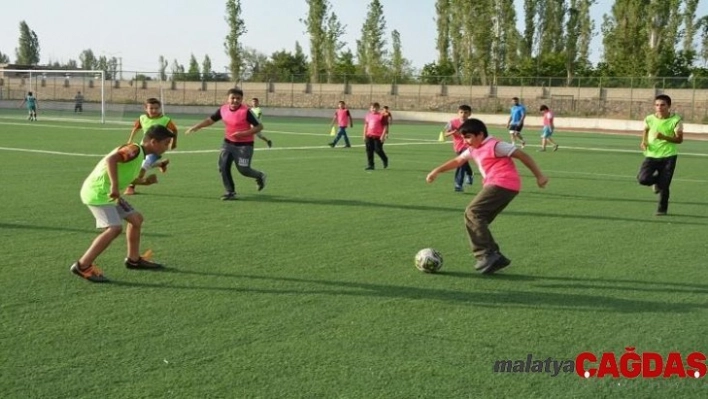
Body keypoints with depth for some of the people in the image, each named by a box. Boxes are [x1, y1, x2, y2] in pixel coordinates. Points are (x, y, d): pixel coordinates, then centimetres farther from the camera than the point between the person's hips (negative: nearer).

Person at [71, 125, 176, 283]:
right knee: (114, 228, -23)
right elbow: (111, 159, -31)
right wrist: (114, 186, -36)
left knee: (136, 218, 17)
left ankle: (133, 259, 30)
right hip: (98, 192, -11)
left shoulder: (140, 155, 14)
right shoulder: (134, 150, -16)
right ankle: (82, 266, -17)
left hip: (107, 193, 11)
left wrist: (144, 181, 11)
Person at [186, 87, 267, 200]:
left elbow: (259, 126, -18)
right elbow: (210, 120, 9)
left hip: (244, 144, -6)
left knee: (243, 170, -5)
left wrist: (244, 133, -26)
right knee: (223, 167, -2)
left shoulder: (246, 111, -20)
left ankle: (260, 176, 28)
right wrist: (195, 127, 2)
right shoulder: (223, 109, -4)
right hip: (228, 142, 6)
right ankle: (230, 192, 13)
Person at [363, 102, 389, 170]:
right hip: (369, 136, 6)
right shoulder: (368, 116, 11)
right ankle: (370, 165, 8)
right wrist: (364, 135, 14)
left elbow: (385, 127, -8)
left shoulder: (382, 116, -7)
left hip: (378, 137, -6)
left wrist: (383, 136, -15)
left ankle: (385, 160, 24)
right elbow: (366, 126, 19)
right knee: (369, 151, 2)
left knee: (378, 150, -5)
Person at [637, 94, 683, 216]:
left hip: (668, 156, -2)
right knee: (643, 179, -17)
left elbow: (679, 139, -10)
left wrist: (664, 137, -26)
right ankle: (657, 180, 20)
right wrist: (644, 142, 0)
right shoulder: (649, 119, -2)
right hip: (651, 155, 2)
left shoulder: (676, 120, -9)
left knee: (664, 186, -2)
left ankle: (662, 209, 20)